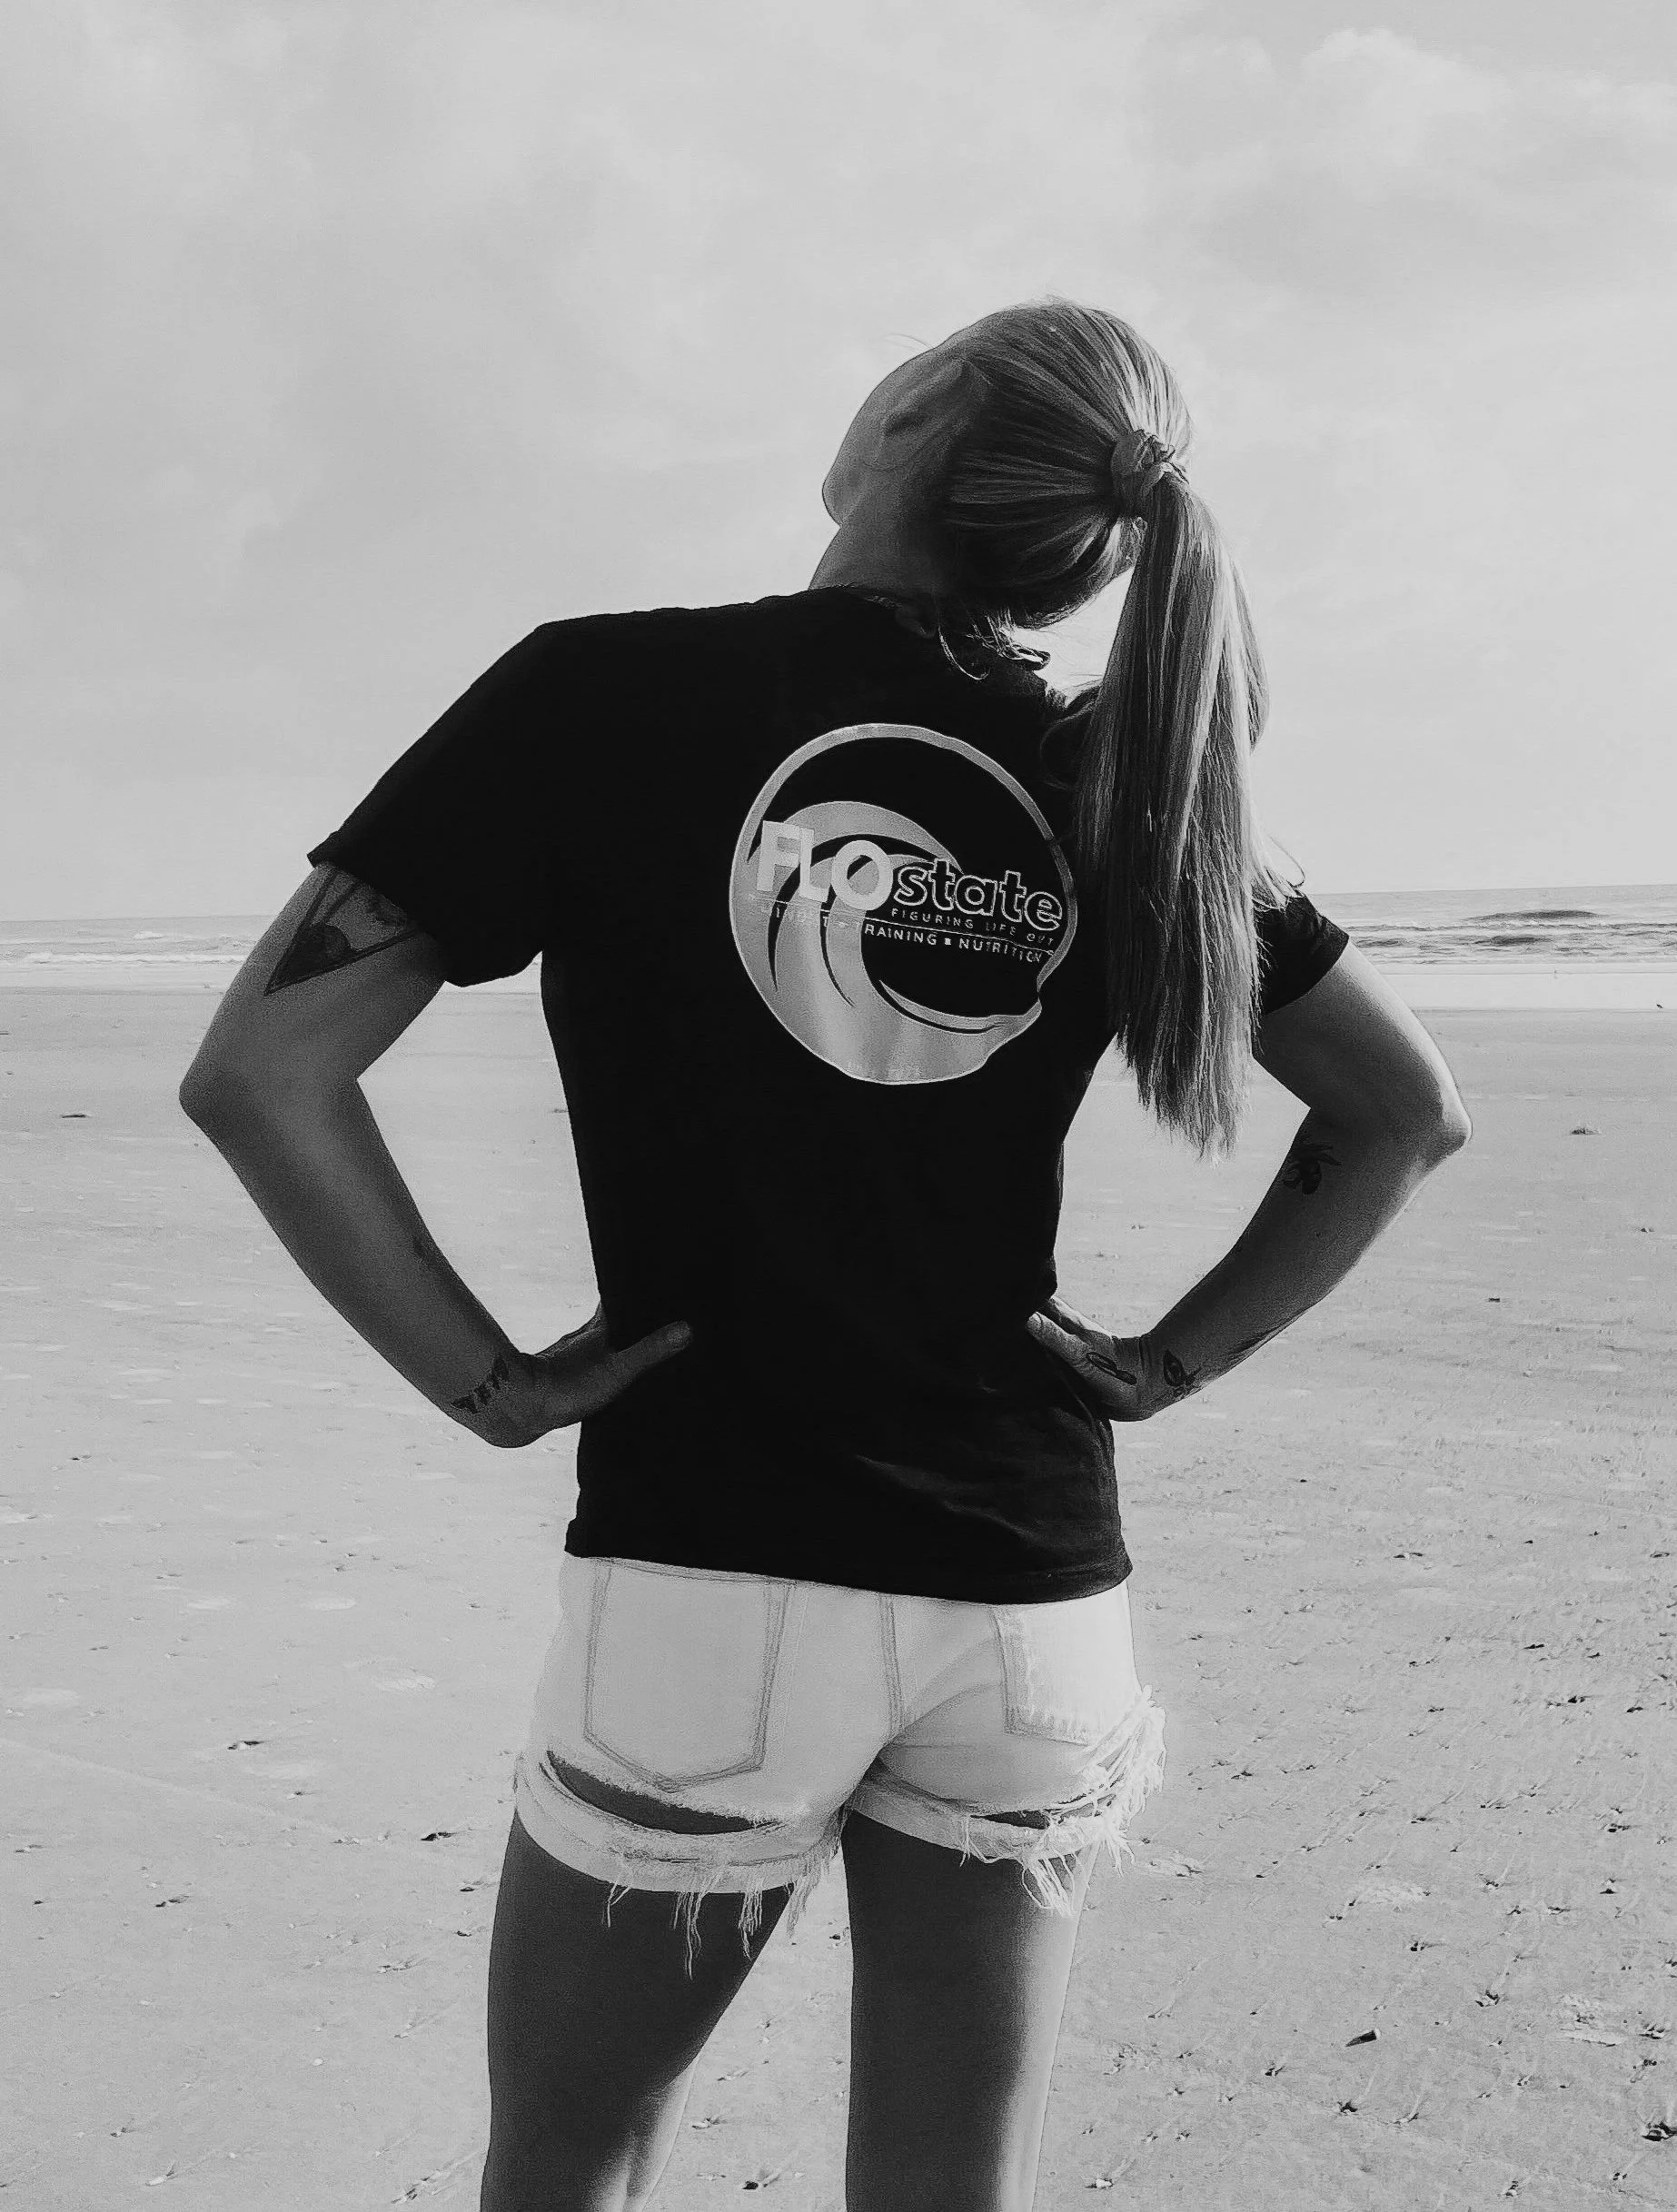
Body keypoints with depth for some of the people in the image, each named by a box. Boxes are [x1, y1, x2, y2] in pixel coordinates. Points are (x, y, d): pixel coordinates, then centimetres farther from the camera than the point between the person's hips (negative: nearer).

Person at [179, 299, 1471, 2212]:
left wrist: (486, 1381, -4)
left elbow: (258, 1071, -11)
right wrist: (1168, 1364, 10)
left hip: (701, 1578, -3)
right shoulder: (1114, 780, 3)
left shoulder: (604, 694, -7)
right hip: (1034, 1595, 4)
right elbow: (1408, 1108, 10)